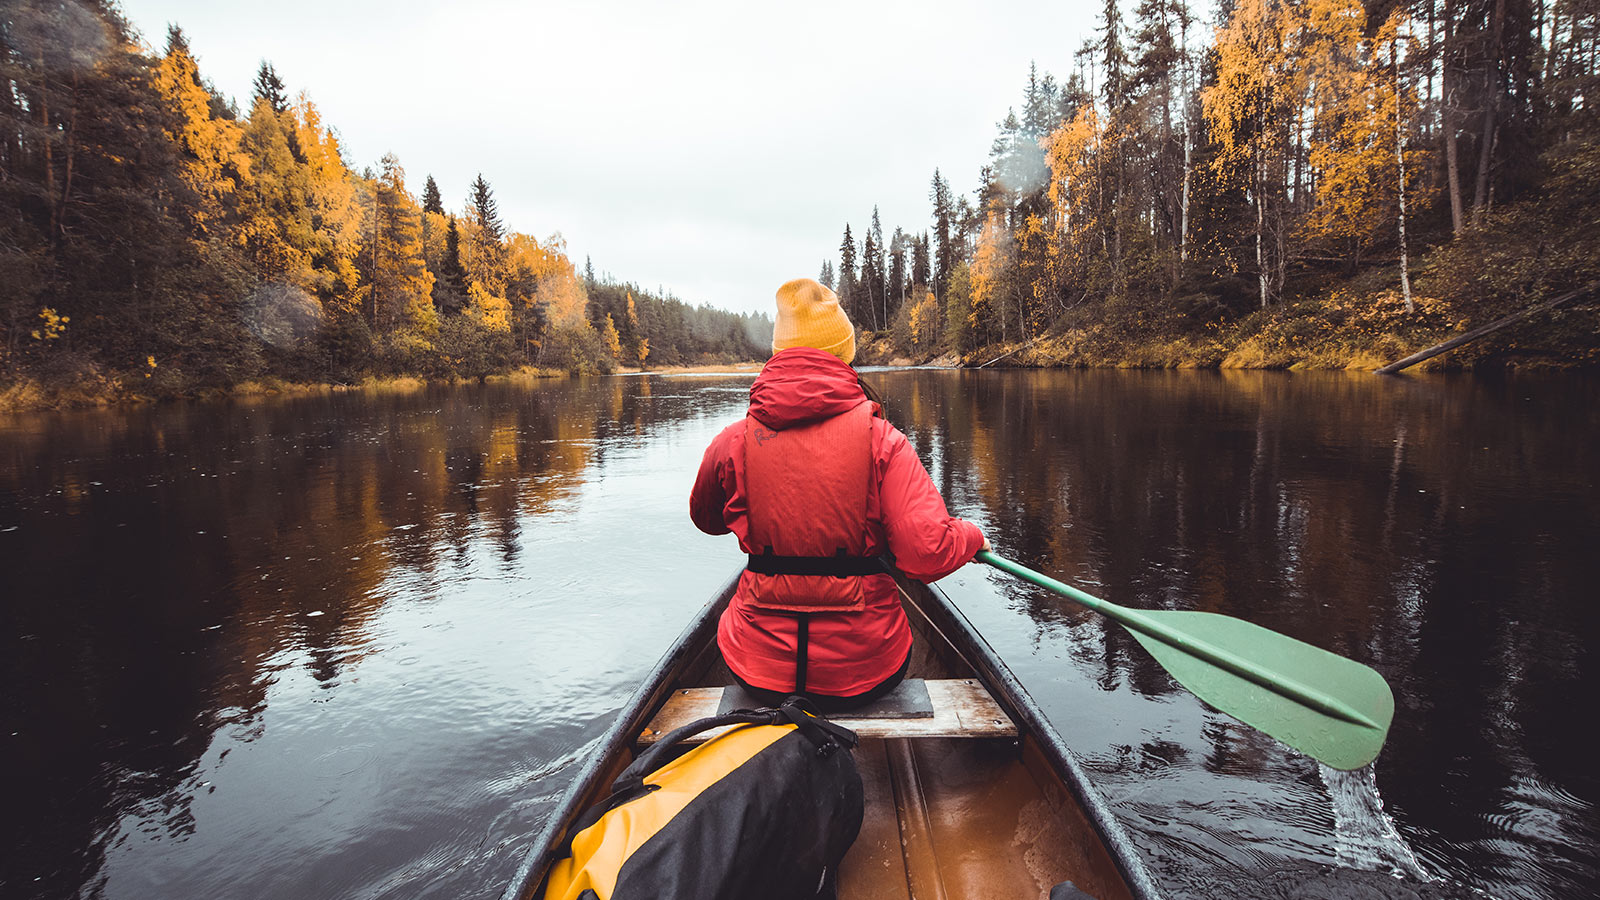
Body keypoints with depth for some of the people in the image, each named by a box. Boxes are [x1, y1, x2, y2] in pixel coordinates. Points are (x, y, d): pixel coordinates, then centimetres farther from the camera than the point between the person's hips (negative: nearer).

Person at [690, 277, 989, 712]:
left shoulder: (733, 442, -7)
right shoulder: (881, 439, -13)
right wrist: (972, 536, 2)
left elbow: (705, 518, 13)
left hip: (761, 671, 1)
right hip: (863, 671, 0)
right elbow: (928, 554, -20)